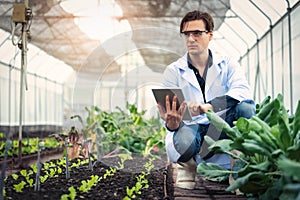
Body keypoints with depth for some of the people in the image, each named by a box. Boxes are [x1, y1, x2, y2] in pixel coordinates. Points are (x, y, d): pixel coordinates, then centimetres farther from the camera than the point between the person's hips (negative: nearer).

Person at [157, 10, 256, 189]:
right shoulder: (173, 71, 2)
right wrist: (171, 123, -33)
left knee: (246, 106, -27)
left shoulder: (227, 65, 2)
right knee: (183, 142, -37)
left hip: (221, 131, 1)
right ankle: (186, 164, 1)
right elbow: (171, 117, -6)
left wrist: (209, 106, -38)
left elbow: (243, 91, -20)